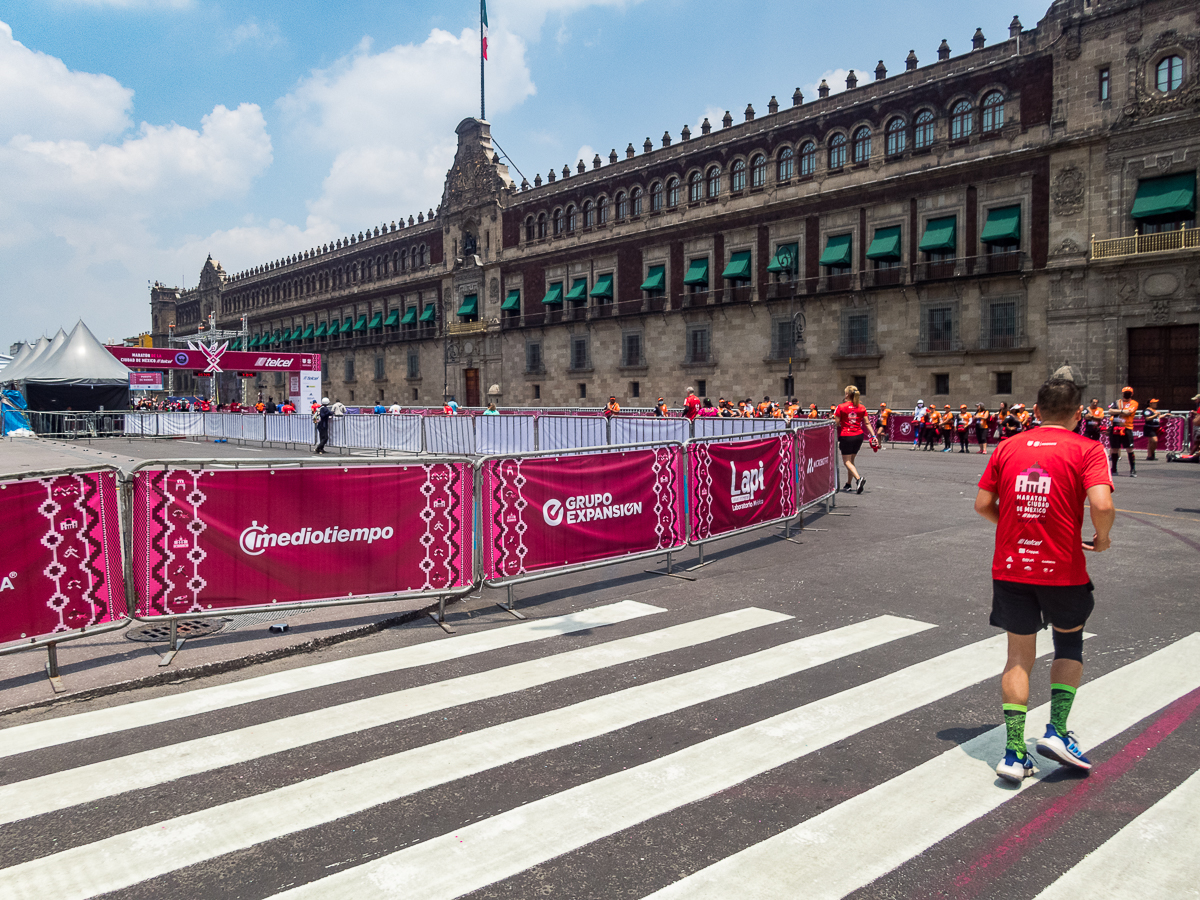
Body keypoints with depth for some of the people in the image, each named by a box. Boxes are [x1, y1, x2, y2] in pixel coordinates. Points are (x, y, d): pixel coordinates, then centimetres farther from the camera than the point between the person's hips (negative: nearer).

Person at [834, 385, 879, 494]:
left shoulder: (841, 407, -8)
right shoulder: (862, 407, 4)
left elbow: (835, 424, -7)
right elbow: (867, 423, 2)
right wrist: (873, 436, 3)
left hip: (846, 436, -5)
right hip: (859, 436, 5)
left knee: (847, 461, 1)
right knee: (851, 460, 17)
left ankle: (858, 478, -23)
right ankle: (848, 484, 22)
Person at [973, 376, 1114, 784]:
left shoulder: (1007, 447, 5)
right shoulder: (1087, 450, -5)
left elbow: (983, 504, 5)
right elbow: (1102, 505, -19)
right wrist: (1102, 538, 1)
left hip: (1009, 567, 2)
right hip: (1062, 569, -2)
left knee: (1020, 656, 14)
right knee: (1069, 641, 25)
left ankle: (1014, 753, 11)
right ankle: (1057, 731, 16)